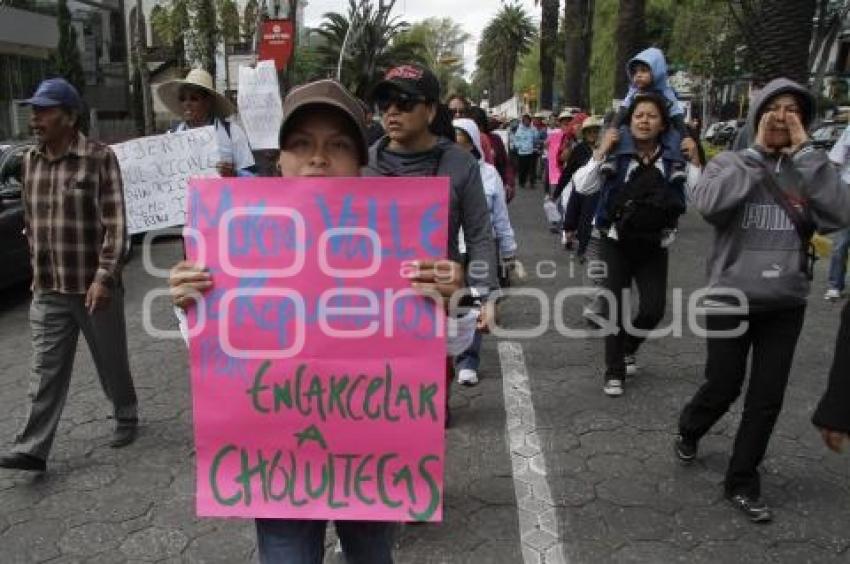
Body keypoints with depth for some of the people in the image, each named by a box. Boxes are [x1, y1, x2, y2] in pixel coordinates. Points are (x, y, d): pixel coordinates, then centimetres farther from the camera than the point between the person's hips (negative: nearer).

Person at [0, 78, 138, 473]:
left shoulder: (99, 158, -10)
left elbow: (115, 224, -15)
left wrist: (103, 277, -20)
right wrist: (37, 270, 16)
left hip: (94, 286, -4)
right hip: (48, 290, 5)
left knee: (111, 360, 11)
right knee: (45, 370, 4)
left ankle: (126, 418, 33)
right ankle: (32, 449, 7)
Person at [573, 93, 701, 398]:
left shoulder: (673, 159, -1)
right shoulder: (616, 155, -5)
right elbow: (582, 186, -13)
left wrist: (694, 160, -11)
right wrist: (601, 151, -16)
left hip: (654, 246, 2)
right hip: (615, 243, -2)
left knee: (653, 309, 1)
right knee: (615, 307, 0)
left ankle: (628, 348, 33)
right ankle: (614, 371, 16)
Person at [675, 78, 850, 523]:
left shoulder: (809, 169, 2)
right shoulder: (730, 162, -3)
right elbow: (707, 204, -24)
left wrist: (805, 151, -14)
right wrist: (756, 152, -15)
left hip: (786, 303, 3)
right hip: (731, 297, -2)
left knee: (767, 398, 7)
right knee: (723, 386, 9)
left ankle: (741, 482, 25)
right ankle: (689, 431, 43)